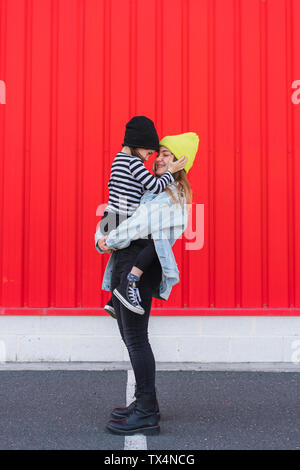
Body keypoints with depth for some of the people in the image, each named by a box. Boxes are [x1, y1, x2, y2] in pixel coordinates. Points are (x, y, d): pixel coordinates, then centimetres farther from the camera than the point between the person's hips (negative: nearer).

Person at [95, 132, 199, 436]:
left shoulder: (172, 195, -6)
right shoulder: (151, 188, 22)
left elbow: (143, 222, -19)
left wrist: (112, 241, -8)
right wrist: (101, 239, 2)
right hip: (123, 263, 10)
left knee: (135, 338, -9)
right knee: (129, 335, 14)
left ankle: (147, 414, -3)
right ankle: (145, 402, 25)